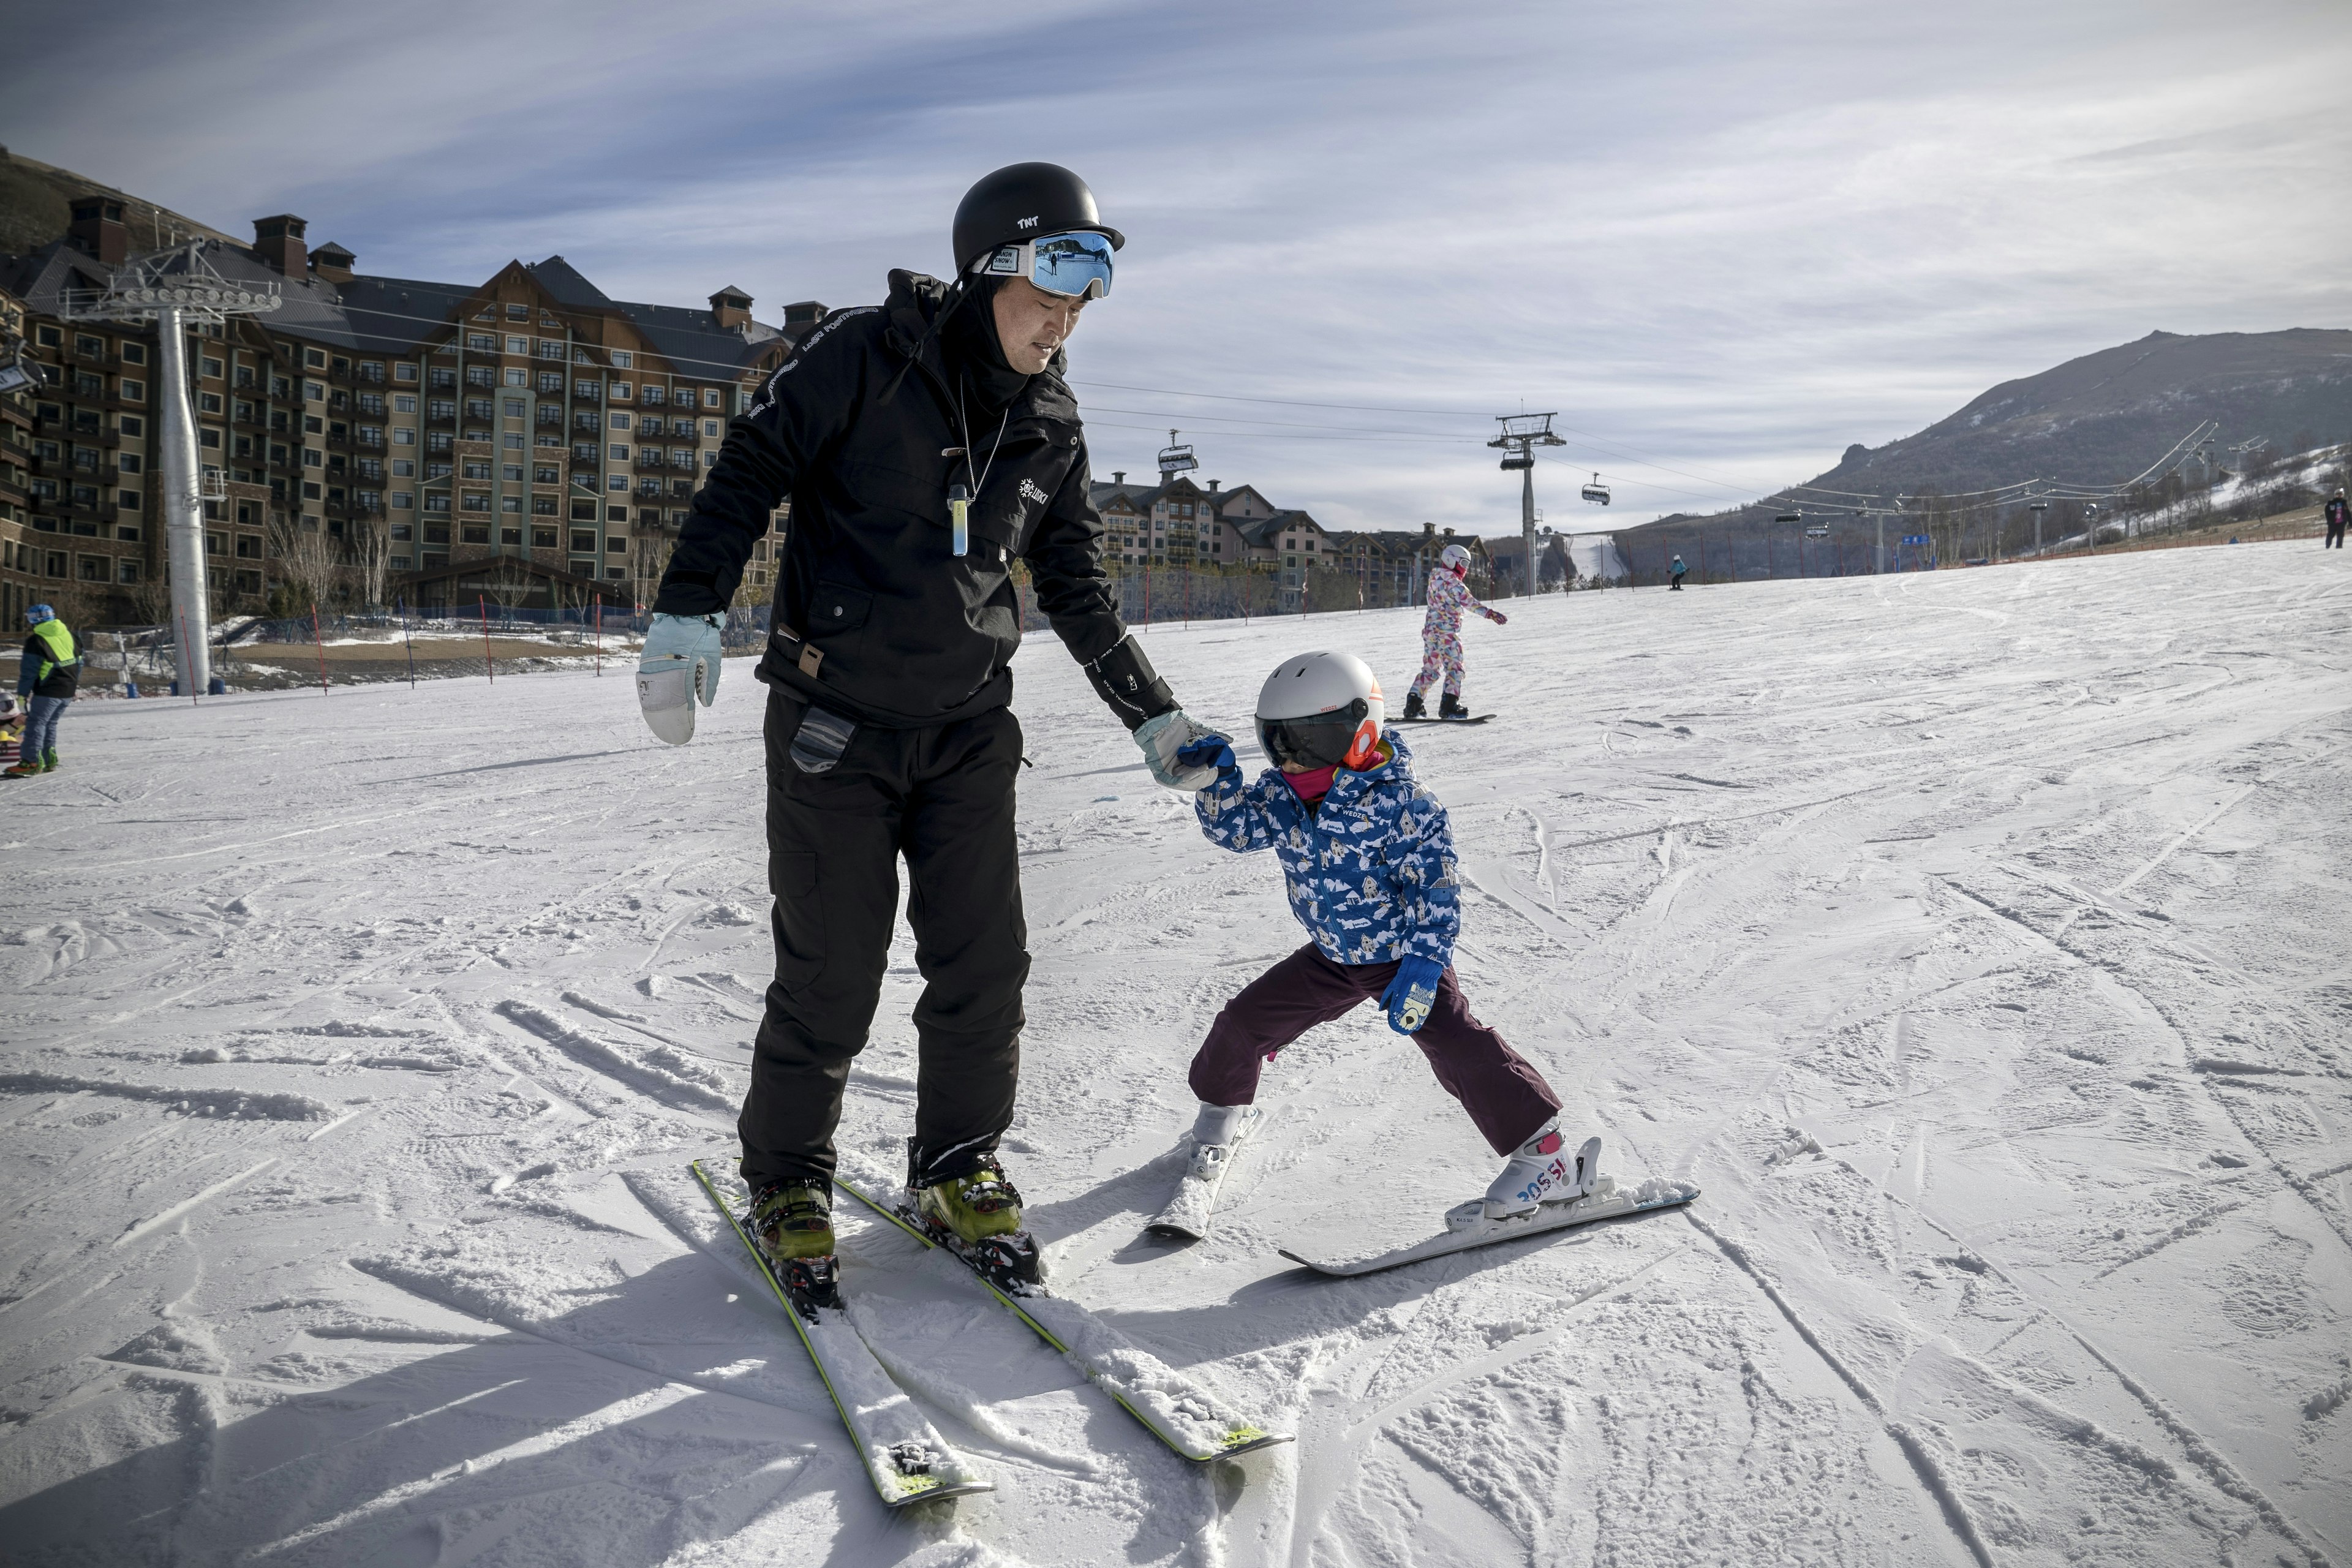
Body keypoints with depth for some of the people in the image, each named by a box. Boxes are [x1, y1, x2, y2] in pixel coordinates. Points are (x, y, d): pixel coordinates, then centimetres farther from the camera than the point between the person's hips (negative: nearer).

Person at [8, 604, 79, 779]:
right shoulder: (69, 635, 8)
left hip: (48, 692, -7)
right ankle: (49, 760, 18)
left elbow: (29, 671, -11)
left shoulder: (36, 641, -11)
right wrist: (75, 685, 26)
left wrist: (22, 694, -5)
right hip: (68, 691, 7)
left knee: (36, 723, -3)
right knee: (50, 724, 17)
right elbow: (79, 662, 16)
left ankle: (31, 762, -8)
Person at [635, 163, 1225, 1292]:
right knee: (831, 975, 0)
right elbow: (748, 471, -5)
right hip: (834, 722, -4)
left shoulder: (1052, 425, 8)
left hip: (969, 731, 5)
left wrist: (1151, 714, 15)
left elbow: (1077, 588, 16)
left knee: (985, 964, 3)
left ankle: (959, 1166, 25)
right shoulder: (865, 356, -7)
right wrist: (687, 613, -16)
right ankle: (786, 1177, 23)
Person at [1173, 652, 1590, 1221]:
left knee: (1454, 1044, -23)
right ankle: (1218, 1110, 38)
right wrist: (1219, 779, -17)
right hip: (1331, 958, 6)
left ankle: (1543, 1156, -15)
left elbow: (1437, 886, -25)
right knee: (1243, 1022, 8)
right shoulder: (1281, 795, -7)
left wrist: (1423, 962, -32)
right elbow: (1233, 828, 3)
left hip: (1402, 954, -6)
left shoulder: (1399, 801, -25)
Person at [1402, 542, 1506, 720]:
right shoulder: (1451, 581, -11)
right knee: (1455, 667, -3)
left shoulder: (1434, 579, 15)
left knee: (1430, 669, 14)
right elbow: (1468, 602, -19)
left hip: (1430, 630, 8)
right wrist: (1490, 613, -23)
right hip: (1448, 631, -8)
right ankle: (1449, 706, -12)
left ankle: (1413, 705, 11)